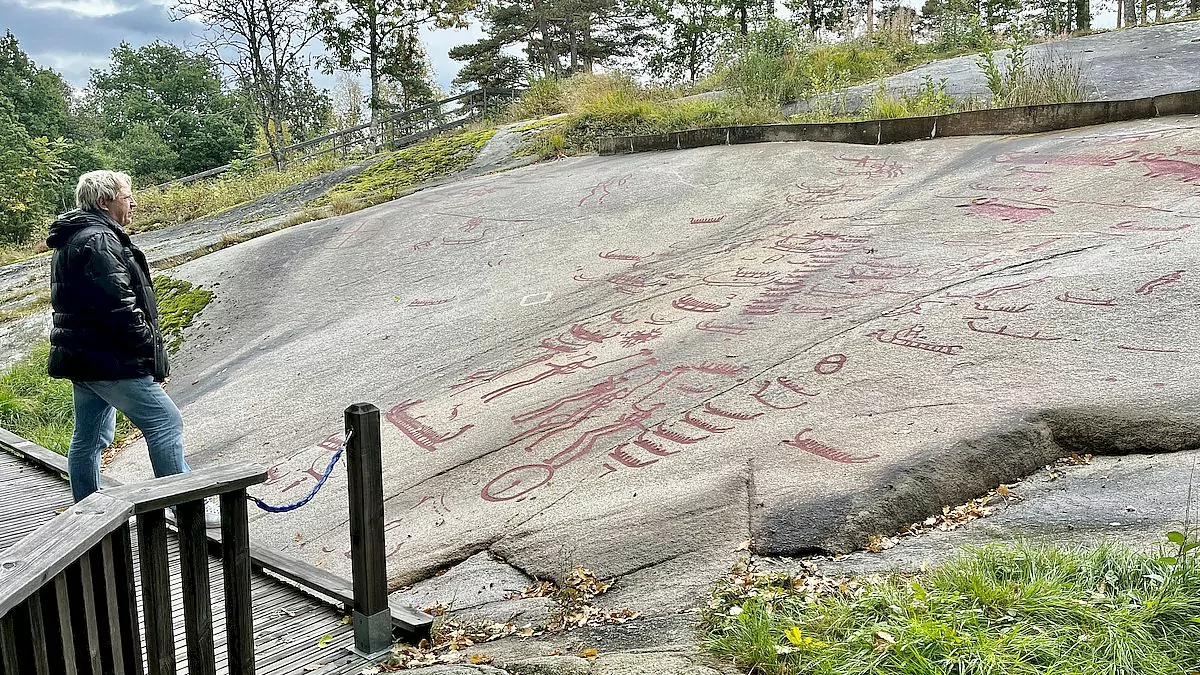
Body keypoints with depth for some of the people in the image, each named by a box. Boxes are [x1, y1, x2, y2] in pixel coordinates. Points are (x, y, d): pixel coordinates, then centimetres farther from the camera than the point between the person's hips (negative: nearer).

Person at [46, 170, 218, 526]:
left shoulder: (70, 241, 18)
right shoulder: (98, 241, -17)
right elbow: (121, 310, -23)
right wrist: (155, 359, -17)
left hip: (80, 358, 11)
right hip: (109, 360, -11)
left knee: (88, 437, 18)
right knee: (164, 422, -6)